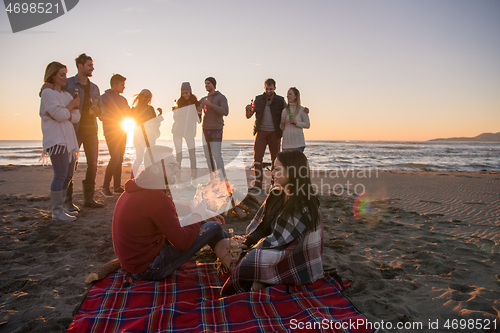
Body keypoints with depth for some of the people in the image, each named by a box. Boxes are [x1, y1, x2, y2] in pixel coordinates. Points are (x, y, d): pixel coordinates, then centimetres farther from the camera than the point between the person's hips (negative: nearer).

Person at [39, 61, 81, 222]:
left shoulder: (66, 94, 21)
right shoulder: (47, 93, -2)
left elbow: (76, 117, 12)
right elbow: (60, 114, -15)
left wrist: (65, 114, -8)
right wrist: (71, 106, 0)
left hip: (68, 139, 8)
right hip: (56, 139, -8)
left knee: (68, 175, 7)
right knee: (61, 174, -12)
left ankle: (60, 207, 16)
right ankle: (56, 211, -7)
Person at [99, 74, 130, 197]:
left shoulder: (123, 99, 19)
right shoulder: (104, 98, -3)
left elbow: (128, 114, 21)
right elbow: (102, 116, -12)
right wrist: (118, 118, -18)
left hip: (122, 133, 7)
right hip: (111, 133, -7)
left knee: (119, 159, 6)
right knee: (115, 158, -15)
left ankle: (117, 187, 12)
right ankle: (105, 187, -4)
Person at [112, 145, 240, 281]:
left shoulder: (137, 188, 2)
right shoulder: (156, 198, -29)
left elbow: (172, 207, 17)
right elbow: (183, 243, -24)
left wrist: (203, 212, 15)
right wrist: (198, 214, -8)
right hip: (149, 270, -9)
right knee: (213, 227, -6)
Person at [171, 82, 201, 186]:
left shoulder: (196, 103, 3)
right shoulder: (179, 102, 4)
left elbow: (198, 120, 6)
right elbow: (175, 118, 8)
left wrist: (199, 112, -10)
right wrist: (174, 111, -8)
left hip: (190, 132, -1)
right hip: (178, 130, 1)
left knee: (192, 154, -10)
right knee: (178, 154, 2)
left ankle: (193, 178, -4)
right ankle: (178, 179, 7)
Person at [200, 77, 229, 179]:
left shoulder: (221, 97, -2)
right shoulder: (203, 100, 16)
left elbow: (225, 112, -18)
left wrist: (211, 104, -22)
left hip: (216, 129, -6)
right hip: (205, 129, 6)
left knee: (217, 155, -13)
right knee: (208, 155, 5)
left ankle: (223, 178, -6)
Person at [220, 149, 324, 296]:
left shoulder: (304, 208, -24)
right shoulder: (276, 195, 0)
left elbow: (280, 242, -23)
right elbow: (260, 227, 4)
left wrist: (250, 250, -16)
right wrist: (244, 244, -11)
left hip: (298, 266, -7)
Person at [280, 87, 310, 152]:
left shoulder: (302, 110, -1)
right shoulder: (284, 110, 10)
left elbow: (307, 125, 1)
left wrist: (296, 122, -13)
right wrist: (282, 123, -8)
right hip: (286, 142, 4)